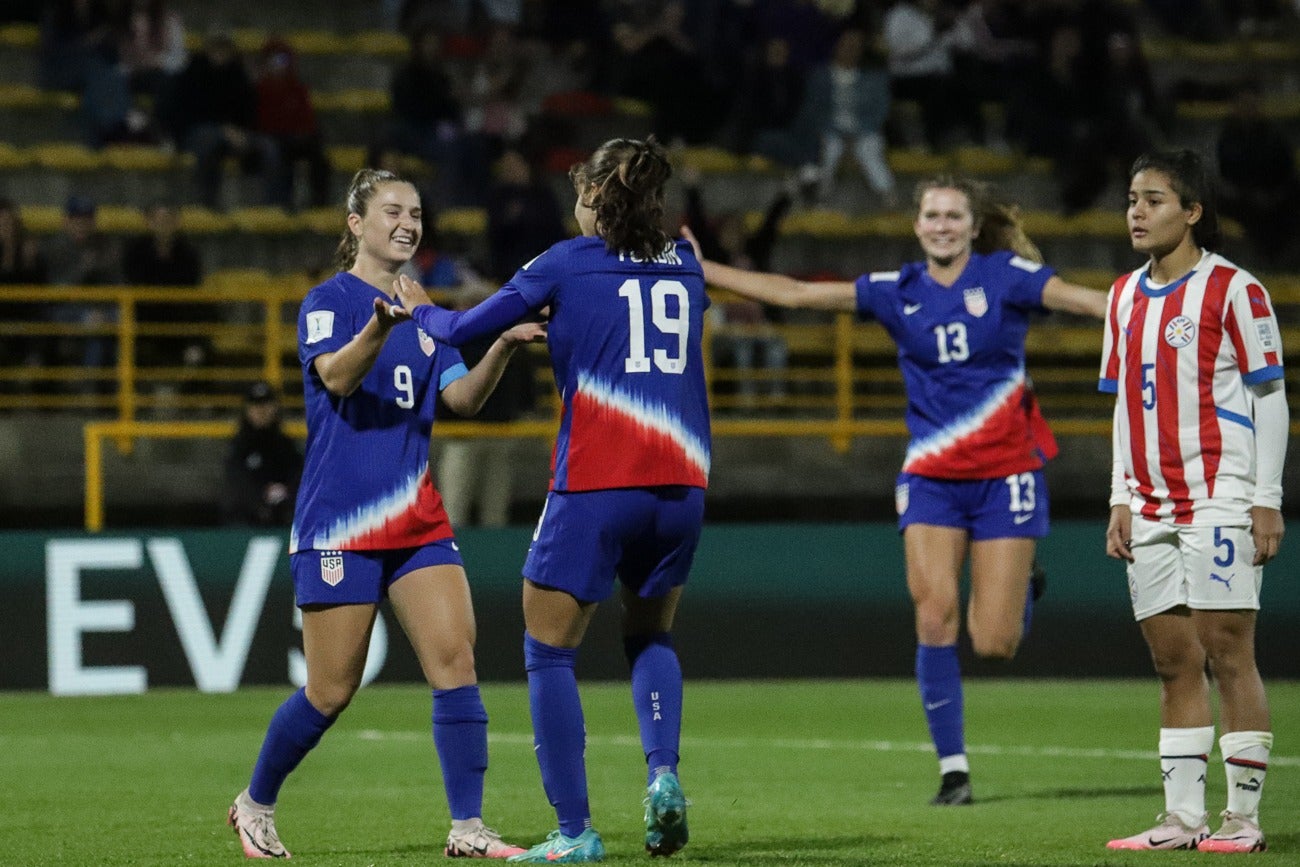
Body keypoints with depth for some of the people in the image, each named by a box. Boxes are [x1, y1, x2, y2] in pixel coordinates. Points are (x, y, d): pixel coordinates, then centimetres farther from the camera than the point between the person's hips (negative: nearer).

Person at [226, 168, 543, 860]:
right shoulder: (329, 300, -3)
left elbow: (463, 397, 4)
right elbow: (336, 374, -22)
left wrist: (502, 348, -14)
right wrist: (378, 327, -40)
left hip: (417, 518, 6)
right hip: (339, 524, -6)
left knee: (455, 658, -10)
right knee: (331, 692, -2)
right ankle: (255, 805, 21)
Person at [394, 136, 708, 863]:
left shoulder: (569, 264, 1)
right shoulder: (686, 266, 12)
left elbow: (466, 330, 6)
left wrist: (420, 309, 28)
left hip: (595, 485, -4)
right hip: (680, 482, 4)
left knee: (550, 651, 6)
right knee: (651, 635, 24)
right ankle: (664, 775, -2)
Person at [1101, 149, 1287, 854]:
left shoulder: (1233, 289, -5)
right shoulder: (1126, 295, 14)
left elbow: (1270, 398, -5)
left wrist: (1266, 500, -10)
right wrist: (1121, 499, 13)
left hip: (1220, 499, -6)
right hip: (1152, 507, 6)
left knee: (1227, 653, -7)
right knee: (1173, 661, 5)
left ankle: (1243, 816, -4)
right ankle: (1182, 817, 7)